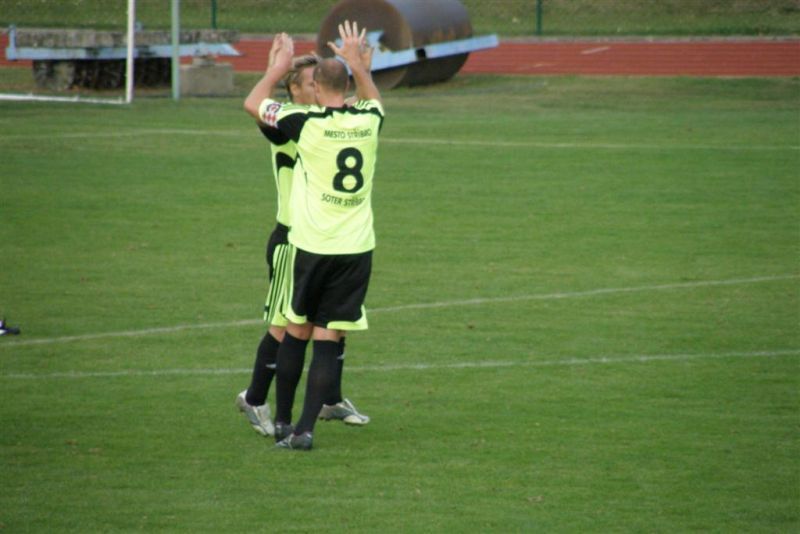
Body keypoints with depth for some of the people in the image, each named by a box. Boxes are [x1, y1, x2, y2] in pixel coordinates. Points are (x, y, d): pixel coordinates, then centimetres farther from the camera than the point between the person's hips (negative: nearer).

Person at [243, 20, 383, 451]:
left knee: (296, 333, 11)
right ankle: (306, 428, -5)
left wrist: (278, 67, 19)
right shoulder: (369, 121, 2)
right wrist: (360, 65, 39)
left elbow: (253, 104, 7)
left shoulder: (307, 122, -10)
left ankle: (282, 422, 21)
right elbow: (373, 100, 29)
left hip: (312, 246, -2)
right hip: (357, 249, 2)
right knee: (328, 338, 2)